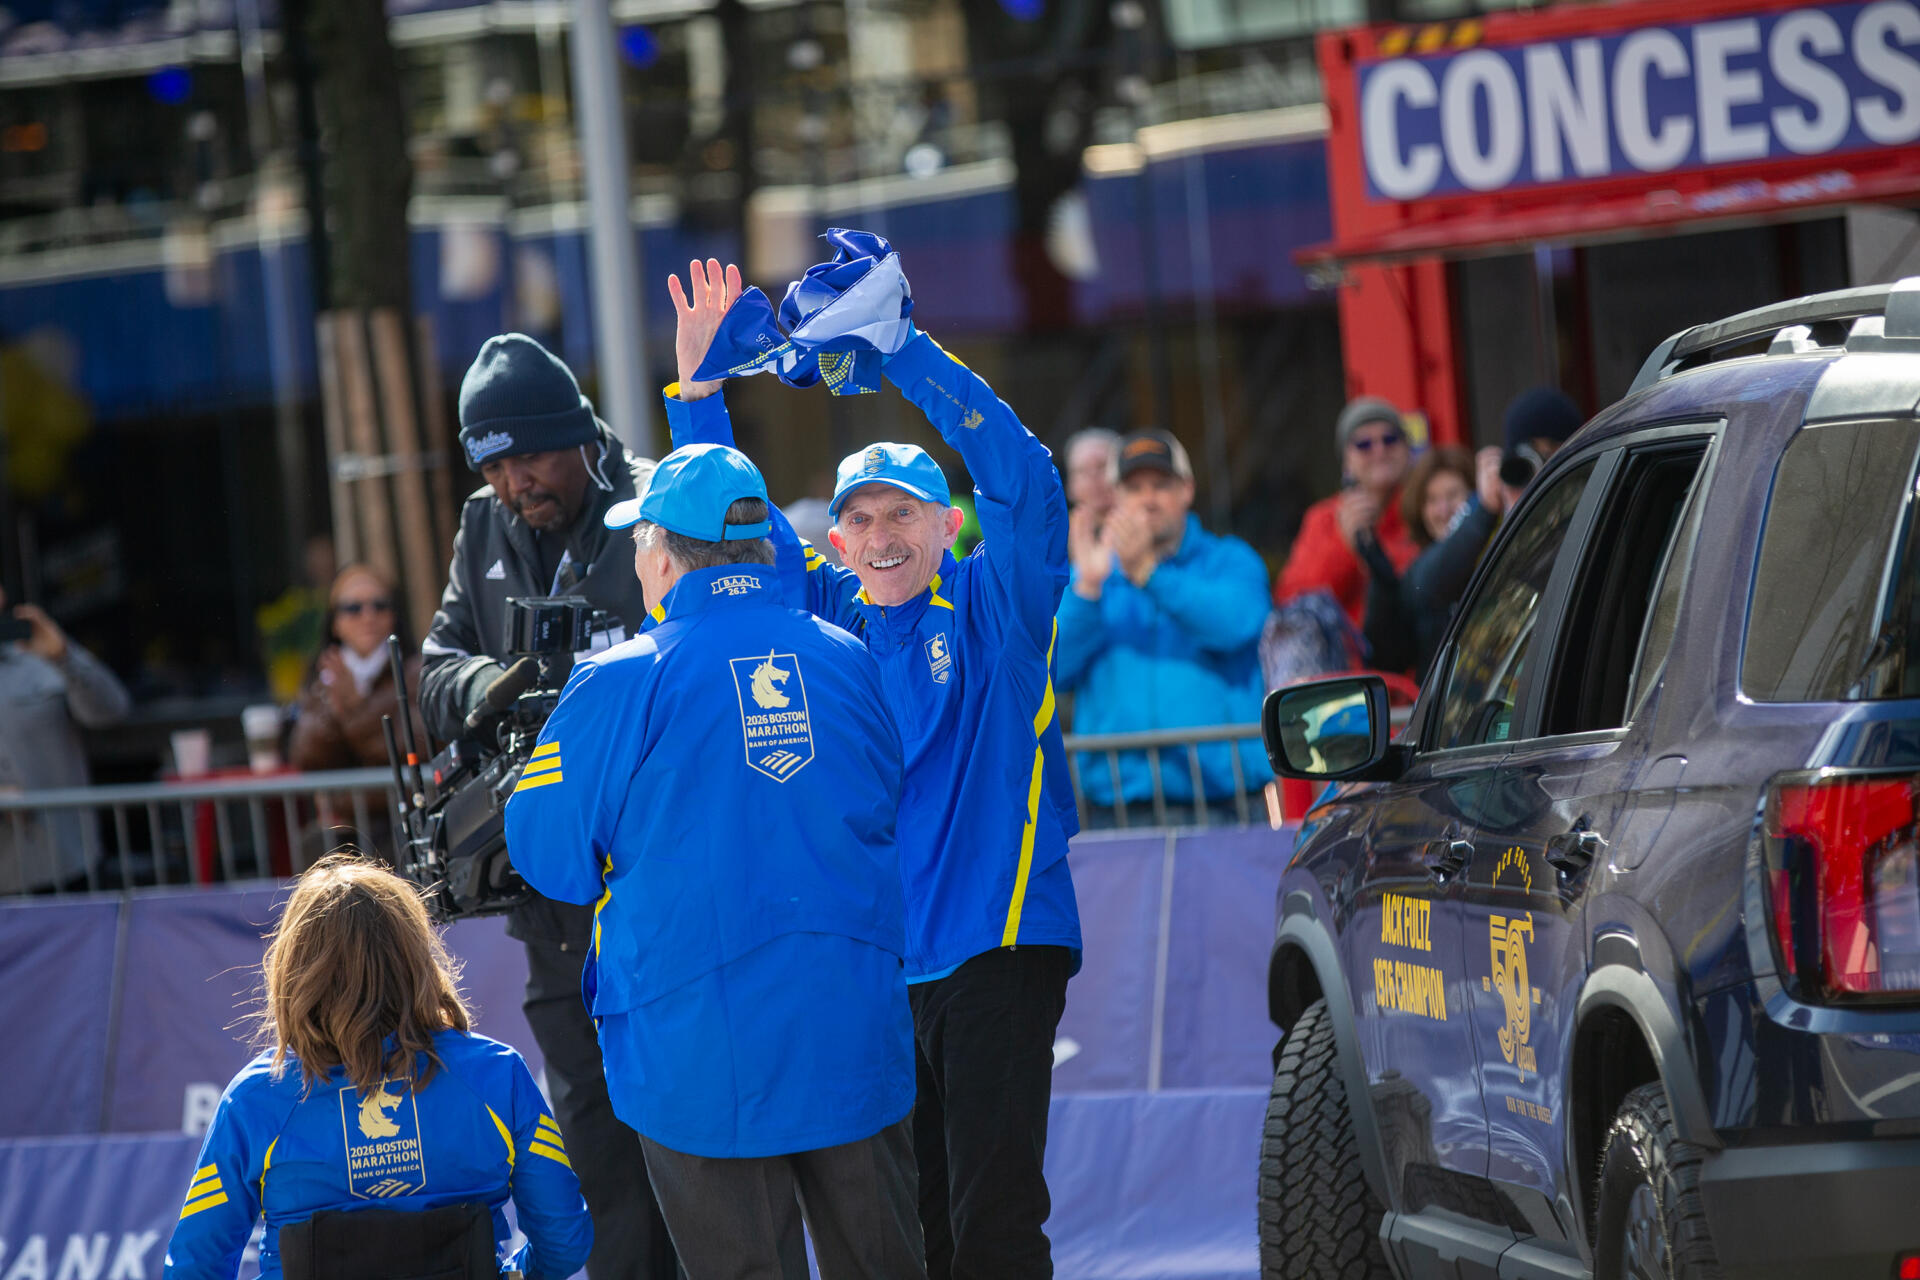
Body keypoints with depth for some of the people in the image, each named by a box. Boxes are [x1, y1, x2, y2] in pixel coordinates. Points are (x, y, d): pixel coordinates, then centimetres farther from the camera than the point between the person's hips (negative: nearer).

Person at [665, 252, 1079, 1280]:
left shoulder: (992, 607, 0)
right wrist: (697, 389, 0)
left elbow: (1021, 478, -13)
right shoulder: (832, 618, 11)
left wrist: (899, 348, -18)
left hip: (994, 945, -5)